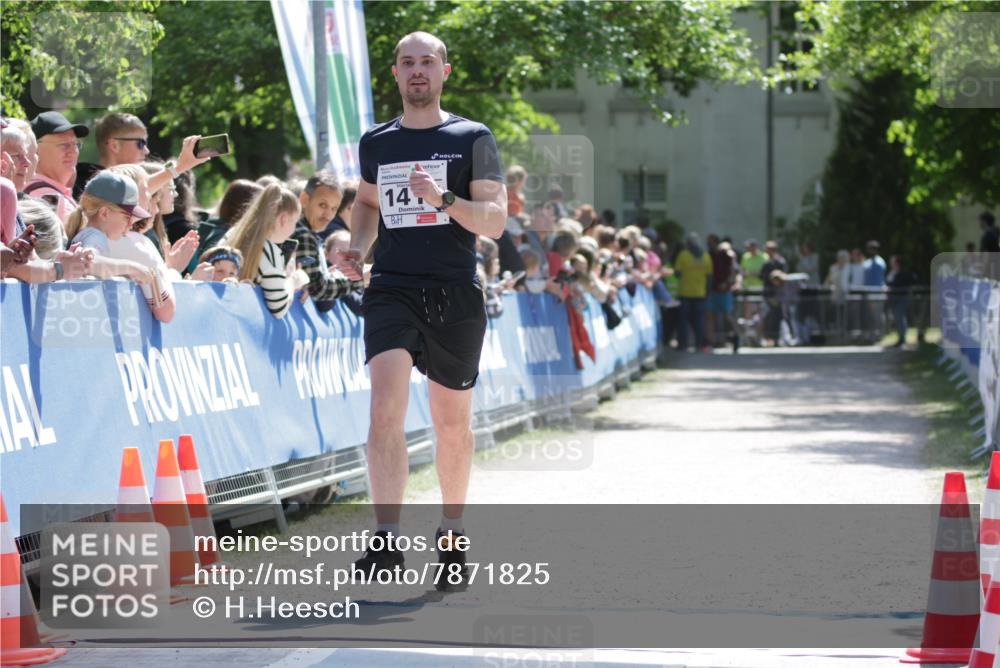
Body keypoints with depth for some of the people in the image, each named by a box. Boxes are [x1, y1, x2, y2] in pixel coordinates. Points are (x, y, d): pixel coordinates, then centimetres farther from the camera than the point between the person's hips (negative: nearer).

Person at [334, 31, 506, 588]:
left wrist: (444, 199, -22)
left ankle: (453, 533, 29)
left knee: (453, 422, 10)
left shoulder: (473, 139, 0)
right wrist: (358, 250, 11)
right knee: (387, 405, -19)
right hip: (391, 290, 1)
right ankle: (387, 538, -24)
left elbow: (495, 222, -6)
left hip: (455, 295, -1)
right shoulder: (376, 143, 11)